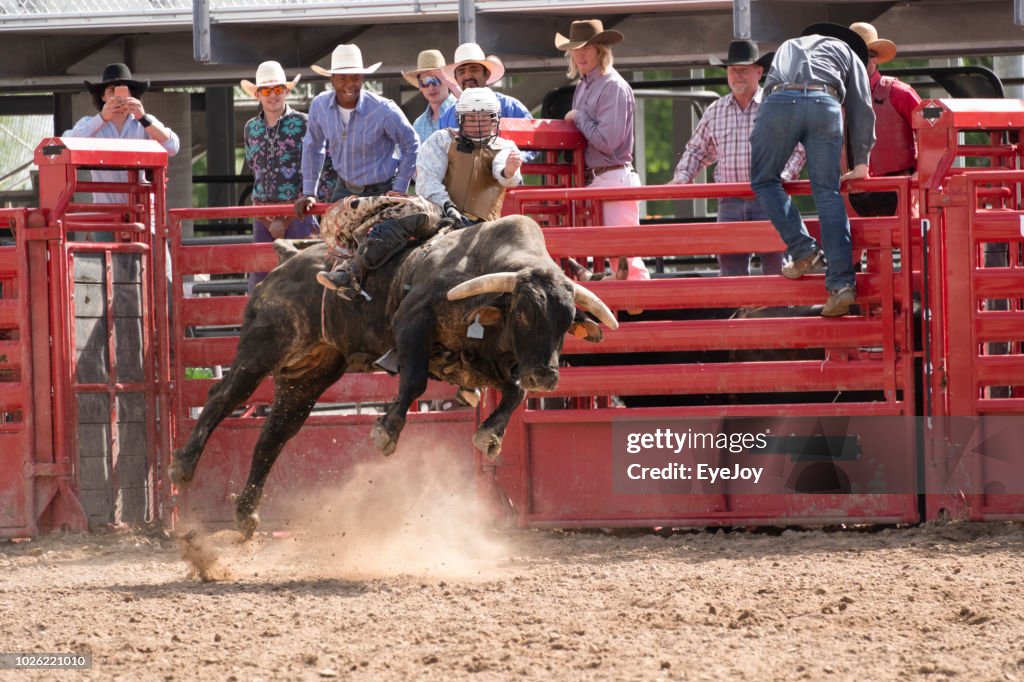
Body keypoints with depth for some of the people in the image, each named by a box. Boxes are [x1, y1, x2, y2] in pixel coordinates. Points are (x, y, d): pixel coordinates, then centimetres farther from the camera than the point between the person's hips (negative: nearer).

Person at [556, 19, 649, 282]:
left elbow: (607, 140, -18)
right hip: (593, 180, 9)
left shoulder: (613, 87, -13)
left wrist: (578, 118, -8)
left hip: (614, 178, -9)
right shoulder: (582, 86, 14)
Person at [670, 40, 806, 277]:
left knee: (775, 267, -5)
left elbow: (797, 148, -1)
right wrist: (682, 176, 8)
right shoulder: (715, 112, 15)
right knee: (730, 267, 1)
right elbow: (697, 150, 24)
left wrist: (784, 176, -17)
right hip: (730, 202, 4)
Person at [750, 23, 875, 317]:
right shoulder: (846, 52, 36)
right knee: (828, 193, 1)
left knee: (764, 181, 16)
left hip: (779, 101, 0)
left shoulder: (787, 48, 43)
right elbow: (861, 109, 28)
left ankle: (803, 251, 1)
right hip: (824, 103, 0)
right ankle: (841, 283, -9)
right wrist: (861, 164, 32)